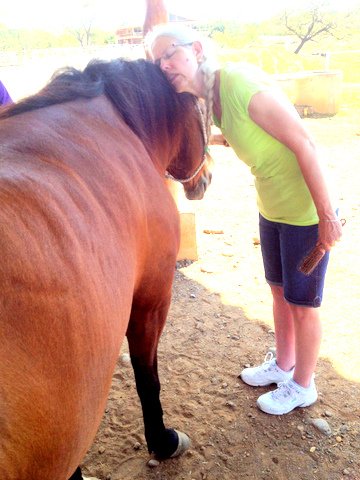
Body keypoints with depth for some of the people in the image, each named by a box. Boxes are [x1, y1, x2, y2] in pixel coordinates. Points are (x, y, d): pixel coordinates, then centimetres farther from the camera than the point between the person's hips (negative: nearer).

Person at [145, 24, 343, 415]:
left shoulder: (243, 85, -25)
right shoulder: (211, 100, 1)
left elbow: (304, 145, -24)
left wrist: (327, 216, -21)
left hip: (305, 213, -8)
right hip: (270, 209, 8)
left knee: (301, 303, 8)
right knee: (279, 291, 22)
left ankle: (302, 386, 31)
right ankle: (283, 364, 45)